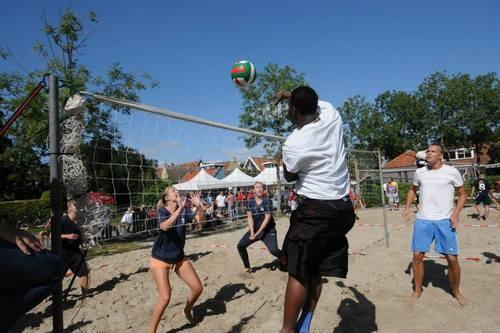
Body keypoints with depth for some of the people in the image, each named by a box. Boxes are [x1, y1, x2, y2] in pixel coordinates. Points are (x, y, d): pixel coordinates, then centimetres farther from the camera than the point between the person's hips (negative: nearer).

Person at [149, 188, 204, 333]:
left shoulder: (184, 210, -4)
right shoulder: (162, 211, -17)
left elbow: (200, 219, -14)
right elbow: (165, 226, -38)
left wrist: (198, 206, -32)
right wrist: (179, 208, -46)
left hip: (179, 257, 5)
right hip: (160, 259, -5)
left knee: (198, 287, 5)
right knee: (165, 297, -15)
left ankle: (187, 310, 35)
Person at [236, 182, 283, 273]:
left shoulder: (268, 201, -10)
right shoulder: (250, 202, 0)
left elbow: (267, 218, -16)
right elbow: (249, 217, -6)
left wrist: (258, 232, -22)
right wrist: (252, 232, -20)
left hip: (268, 230, -3)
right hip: (254, 229, 4)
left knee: (274, 250, -21)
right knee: (240, 245, -11)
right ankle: (247, 267, 10)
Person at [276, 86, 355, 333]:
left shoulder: (292, 144, -17)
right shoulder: (331, 115, -1)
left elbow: (290, 177, 4)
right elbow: (314, 101, 25)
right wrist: (290, 94, 26)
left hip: (314, 210, -7)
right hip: (343, 208, 7)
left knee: (298, 273, 1)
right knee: (314, 273, 13)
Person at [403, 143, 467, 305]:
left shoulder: (452, 172, -3)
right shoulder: (419, 172, 5)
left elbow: (463, 194, 6)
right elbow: (413, 189, 21)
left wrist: (456, 213, -9)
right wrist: (408, 207, 7)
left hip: (445, 221, -2)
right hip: (422, 220, 2)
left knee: (452, 258, 1)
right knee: (417, 256, 3)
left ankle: (456, 291, 27)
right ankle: (417, 290, 21)